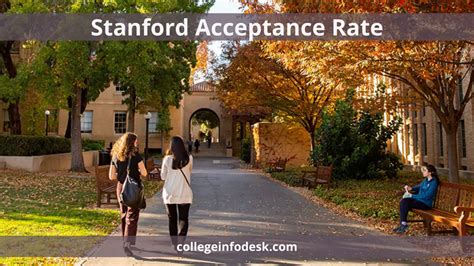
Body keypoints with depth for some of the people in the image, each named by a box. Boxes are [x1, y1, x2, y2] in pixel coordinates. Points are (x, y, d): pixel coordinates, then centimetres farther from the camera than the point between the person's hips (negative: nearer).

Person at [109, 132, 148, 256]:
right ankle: (127, 243, -13)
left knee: (124, 215, 19)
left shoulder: (115, 156, 3)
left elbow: (111, 176, 3)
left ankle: (126, 241, 31)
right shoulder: (135, 156, -11)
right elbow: (144, 173, -9)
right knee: (132, 217, -2)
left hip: (121, 188, 5)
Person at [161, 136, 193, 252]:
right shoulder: (189, 158, -8)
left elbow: (163, 176, 1)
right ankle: (180, 243, -8)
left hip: (169, 194, 1)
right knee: (183, 219, 6)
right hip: (184, 194, -1)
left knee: (172, 219, 16)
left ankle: (175, 243, 25)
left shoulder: (167, 159, -8)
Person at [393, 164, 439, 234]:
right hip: (420, 200, 8)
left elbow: (426, 196, -21)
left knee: (405, 204, -24)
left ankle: (404, 225, -14)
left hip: (426, 204, -8)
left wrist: (412, 195, -18)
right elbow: (419, 186, 28)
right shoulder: (426, 180, 11)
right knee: (403, 201, -17)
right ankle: (403, 224, -20)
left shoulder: (433, 182, -16)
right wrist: (411, 188, 5)